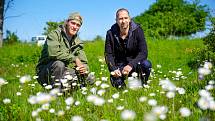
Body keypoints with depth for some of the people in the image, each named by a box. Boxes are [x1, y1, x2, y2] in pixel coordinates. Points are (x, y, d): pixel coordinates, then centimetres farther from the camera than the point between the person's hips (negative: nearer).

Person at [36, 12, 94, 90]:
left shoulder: (77, 42, 9)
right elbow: (53, 53, -29)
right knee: (59, 64, -37)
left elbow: (83, 62, 8)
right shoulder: (54, 34, -10)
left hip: (63, 72, 6)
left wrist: (84, 68, -18)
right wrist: (74, 59, -23)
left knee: (89, 79, -11)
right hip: (45, 73, -5)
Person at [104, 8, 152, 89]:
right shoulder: (111, 34, -9)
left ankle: (143, 85, -1)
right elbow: (108, 54, -7)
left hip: (135, 62, 0)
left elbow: (143, 52, -18)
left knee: (146, 64, -32)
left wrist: (131, 65, -32)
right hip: (119, 65, 1)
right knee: (117, 83, -24)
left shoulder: (137, 30, -12)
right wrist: (113, 69, -25)